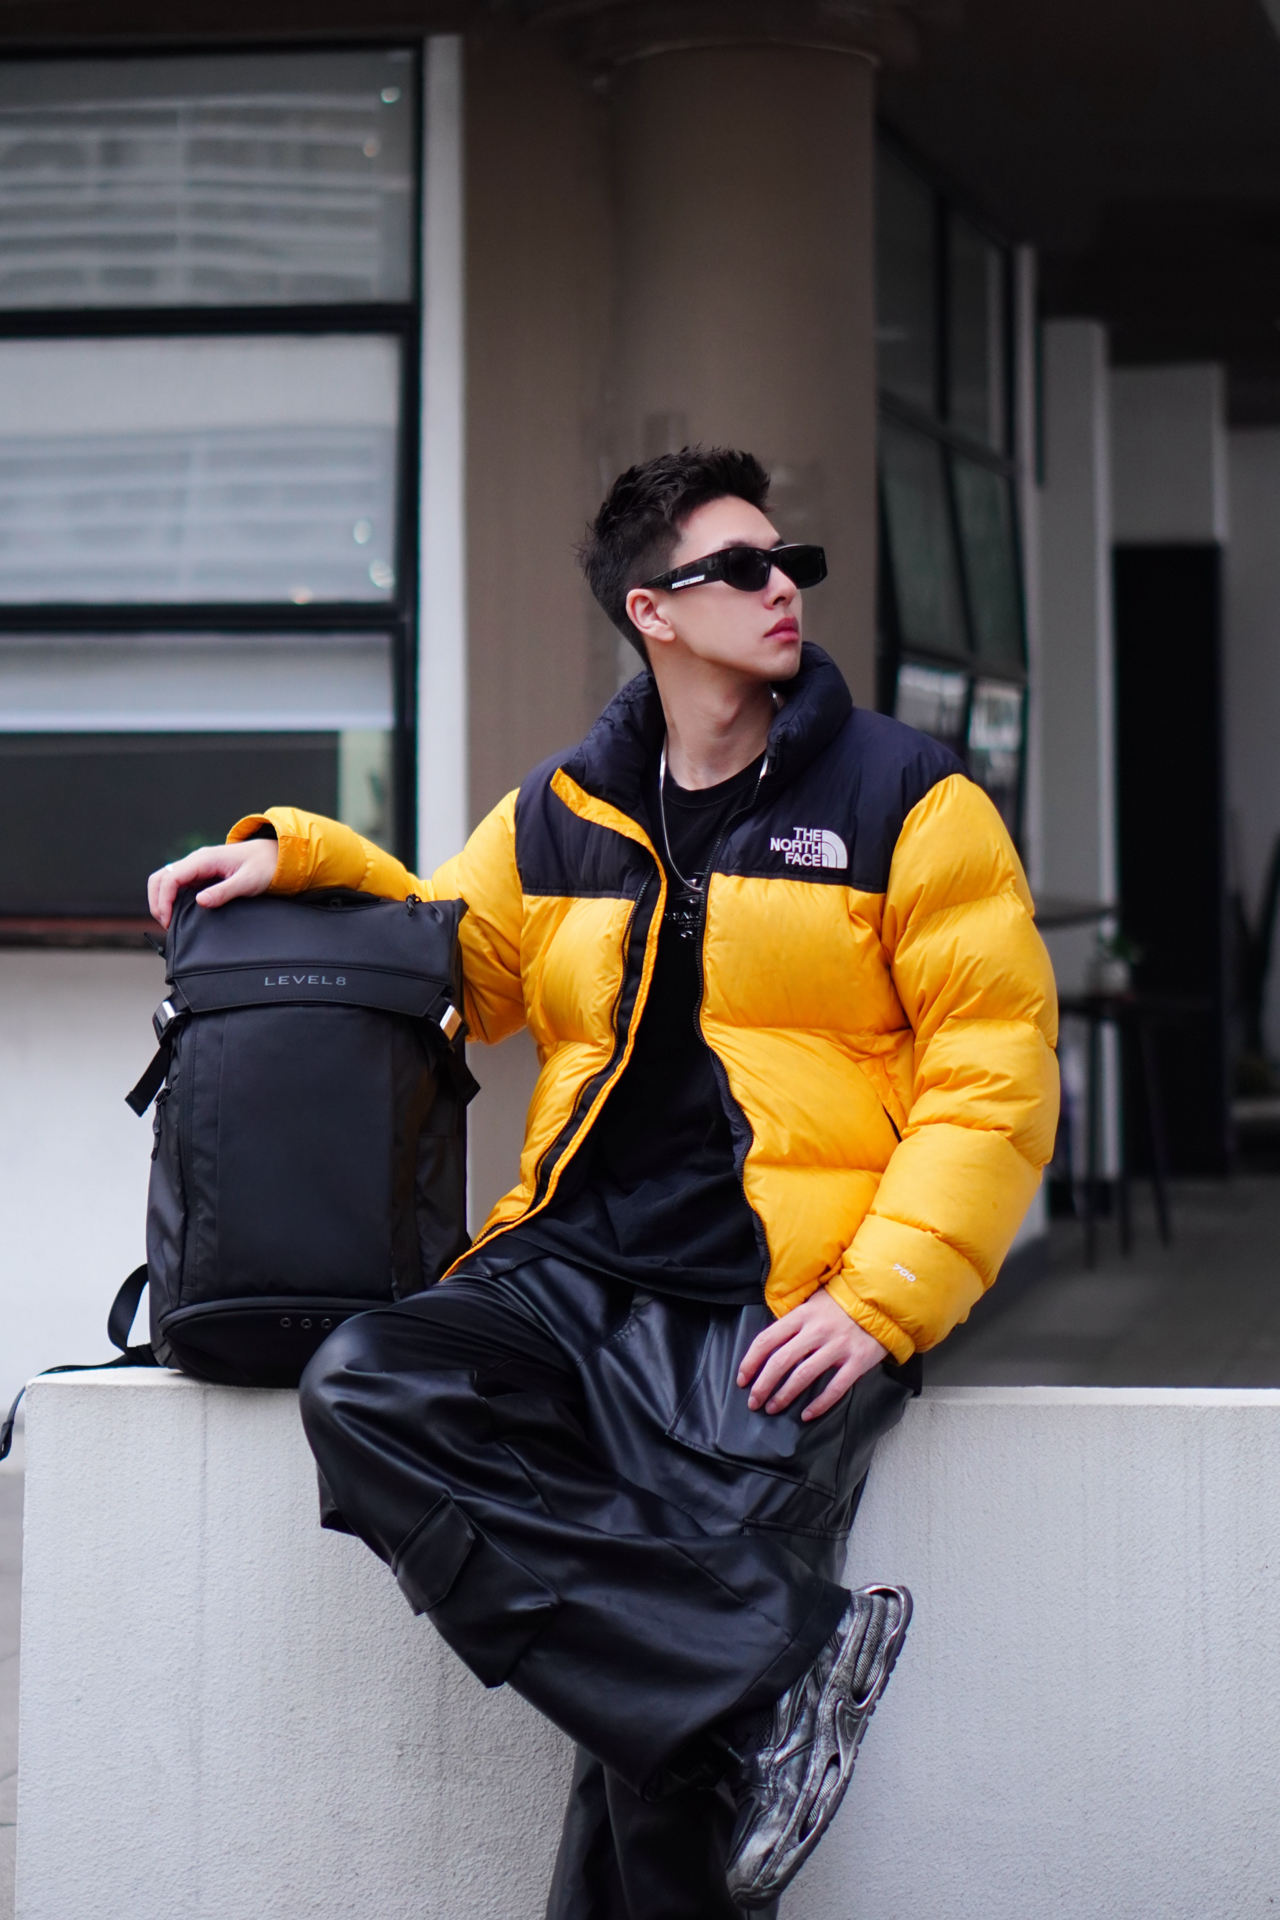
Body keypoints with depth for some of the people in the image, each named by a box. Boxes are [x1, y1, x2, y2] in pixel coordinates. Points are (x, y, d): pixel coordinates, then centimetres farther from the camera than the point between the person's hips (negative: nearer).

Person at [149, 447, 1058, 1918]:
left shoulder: (910, 803, 6)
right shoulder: (559, 818, 17)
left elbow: (992, 1079, 0)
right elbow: (453, 953, 34)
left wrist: (881, 1300, -13)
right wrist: (297, 858, 15)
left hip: (779, 1300, -4)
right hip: (574, 1270, 4)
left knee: (675, 1656, -23)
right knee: (366, 1393, -27)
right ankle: (780, 1671, -30)